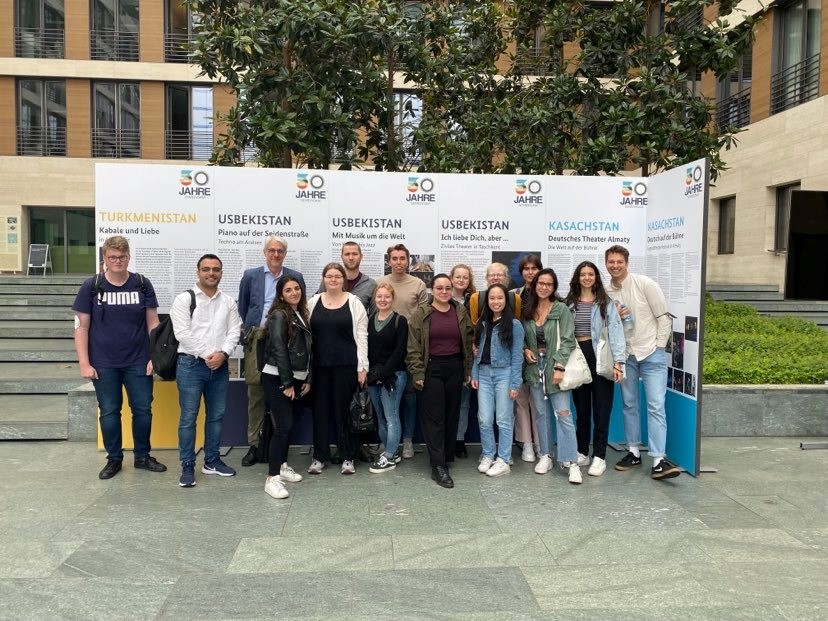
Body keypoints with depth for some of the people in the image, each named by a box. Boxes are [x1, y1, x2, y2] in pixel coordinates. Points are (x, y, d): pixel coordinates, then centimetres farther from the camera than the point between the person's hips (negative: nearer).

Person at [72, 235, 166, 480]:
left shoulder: (142, 284, -1)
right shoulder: (91, 286, -2)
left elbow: (152, 322, 3)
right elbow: (82, 326, -1)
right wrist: (84, 363, -6)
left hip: (138, 362, 1)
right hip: (104, 364, 0)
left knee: (143, 409, 7)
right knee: (109, 412, 9)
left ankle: (142, 456, 24)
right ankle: (114, 459, 26)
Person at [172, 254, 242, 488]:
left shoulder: (229, 302, 9)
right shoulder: (184, 299, -3)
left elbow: (234, 332, 4)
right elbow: (182, 333, -11)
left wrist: (223, 354, -13)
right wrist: (206, 355, -13)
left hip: (220, 366, 4)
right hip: (191, 364, -4)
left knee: (216, 415, 11)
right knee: (188, 417, 0)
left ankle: (212, 461, 24)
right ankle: (187, 467, 8)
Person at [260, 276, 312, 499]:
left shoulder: (301, 315, 14)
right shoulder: (279, 315, -9)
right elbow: (279, 350, -15)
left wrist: (308, 379, 9)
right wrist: (287, 383, -16)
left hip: (297, 379, 8)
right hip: (277, 380, -8)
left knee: (289, 424, 14)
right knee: (284, 426, -12)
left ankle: (282, 466, 29)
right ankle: (272, 478, -9)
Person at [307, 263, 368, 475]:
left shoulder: (354, 303, 1)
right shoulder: (313, 302, 8)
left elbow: (361, 336, -2)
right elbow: (306, 334, 8)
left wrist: (362, 367, -6)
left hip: (346, 364, -2)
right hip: (319, 364, 2)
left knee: (343, 409, 3)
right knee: (320, 409, 7)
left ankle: (347, 457, 15)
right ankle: (320, 456, 20)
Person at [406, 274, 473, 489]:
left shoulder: (461, 312, 7)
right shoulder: (421, 314, -2)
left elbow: (468, 342, 9)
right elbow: (413, 347, -5)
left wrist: (468, 371, 5)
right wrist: (417, 373, -10)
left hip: (455, 368, 4)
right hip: (431, 369, -3)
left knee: (451, 415, 9)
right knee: (434, 417, -4)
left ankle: (446, 457, 23)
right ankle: (438, 466, -3)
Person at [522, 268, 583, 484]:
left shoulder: (562, 309, -5)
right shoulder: (527, 311, 9)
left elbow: (567, 340, -9)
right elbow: (522, 338, 18)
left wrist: (560, 367, -16)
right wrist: (525, 350, -3)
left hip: (554, 366, -4)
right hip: (534, 366, 4)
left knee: (563, 414, -7)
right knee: (541, 413, 10)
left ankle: (571, 462, -3)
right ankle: (545, 456, 20)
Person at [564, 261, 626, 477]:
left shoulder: (606, 302, 2)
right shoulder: (569, 303, 11)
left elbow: (615, 331, -6)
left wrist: (618, 362, -15)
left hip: (600, 357, -3)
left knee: (601, 408, 0)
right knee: (581, 408, 10)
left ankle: (599, 457, 7)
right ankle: (582, 453, 21)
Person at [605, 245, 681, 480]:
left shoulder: (645, 284, -7)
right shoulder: (606, 293, 5)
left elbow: (664, 317, -5)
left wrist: (658, 347, -7)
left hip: (651, 353, -4)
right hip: (625, 355, 5)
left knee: (656, 406, -9)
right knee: (629, 405, 11)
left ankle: (659, 460, -9)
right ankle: (634, 452, 23)